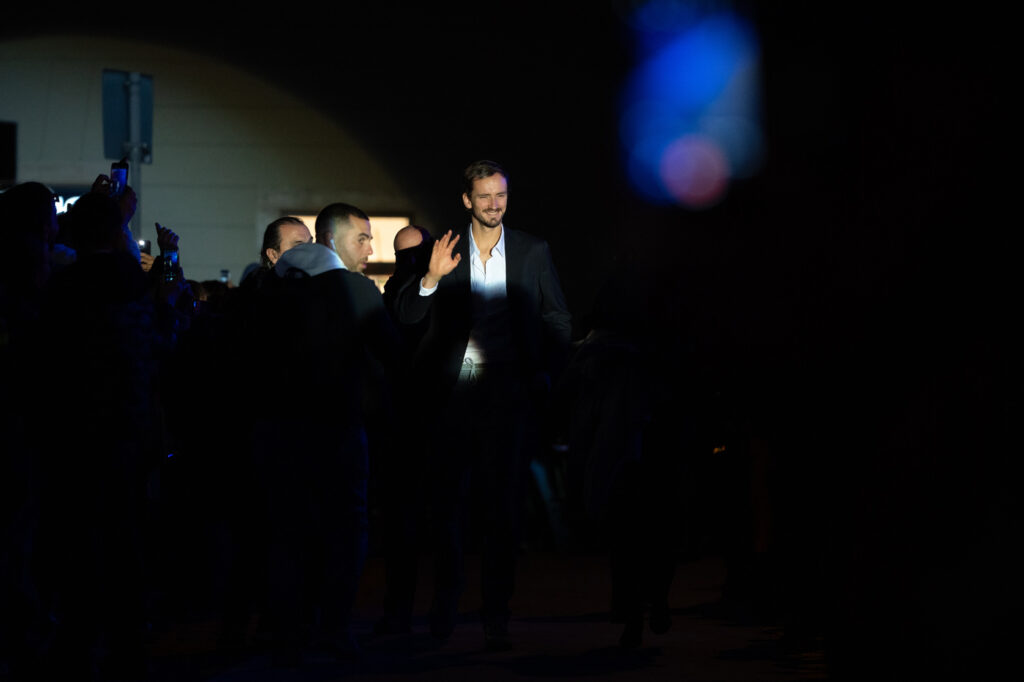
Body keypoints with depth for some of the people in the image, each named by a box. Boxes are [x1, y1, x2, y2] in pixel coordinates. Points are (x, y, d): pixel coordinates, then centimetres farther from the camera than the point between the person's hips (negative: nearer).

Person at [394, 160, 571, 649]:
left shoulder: (533, 252, 9)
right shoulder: (443, 250, 7)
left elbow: (558, 320, 14)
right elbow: (406, 316, 4)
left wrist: (546, 374, 3)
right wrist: (432, 277, -13)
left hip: (508, 392, 0)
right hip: (452, 391, 0)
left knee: (503, 507, -2)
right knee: (447, 503, 5)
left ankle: (496, 618, 3)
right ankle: (444, 609, 19)